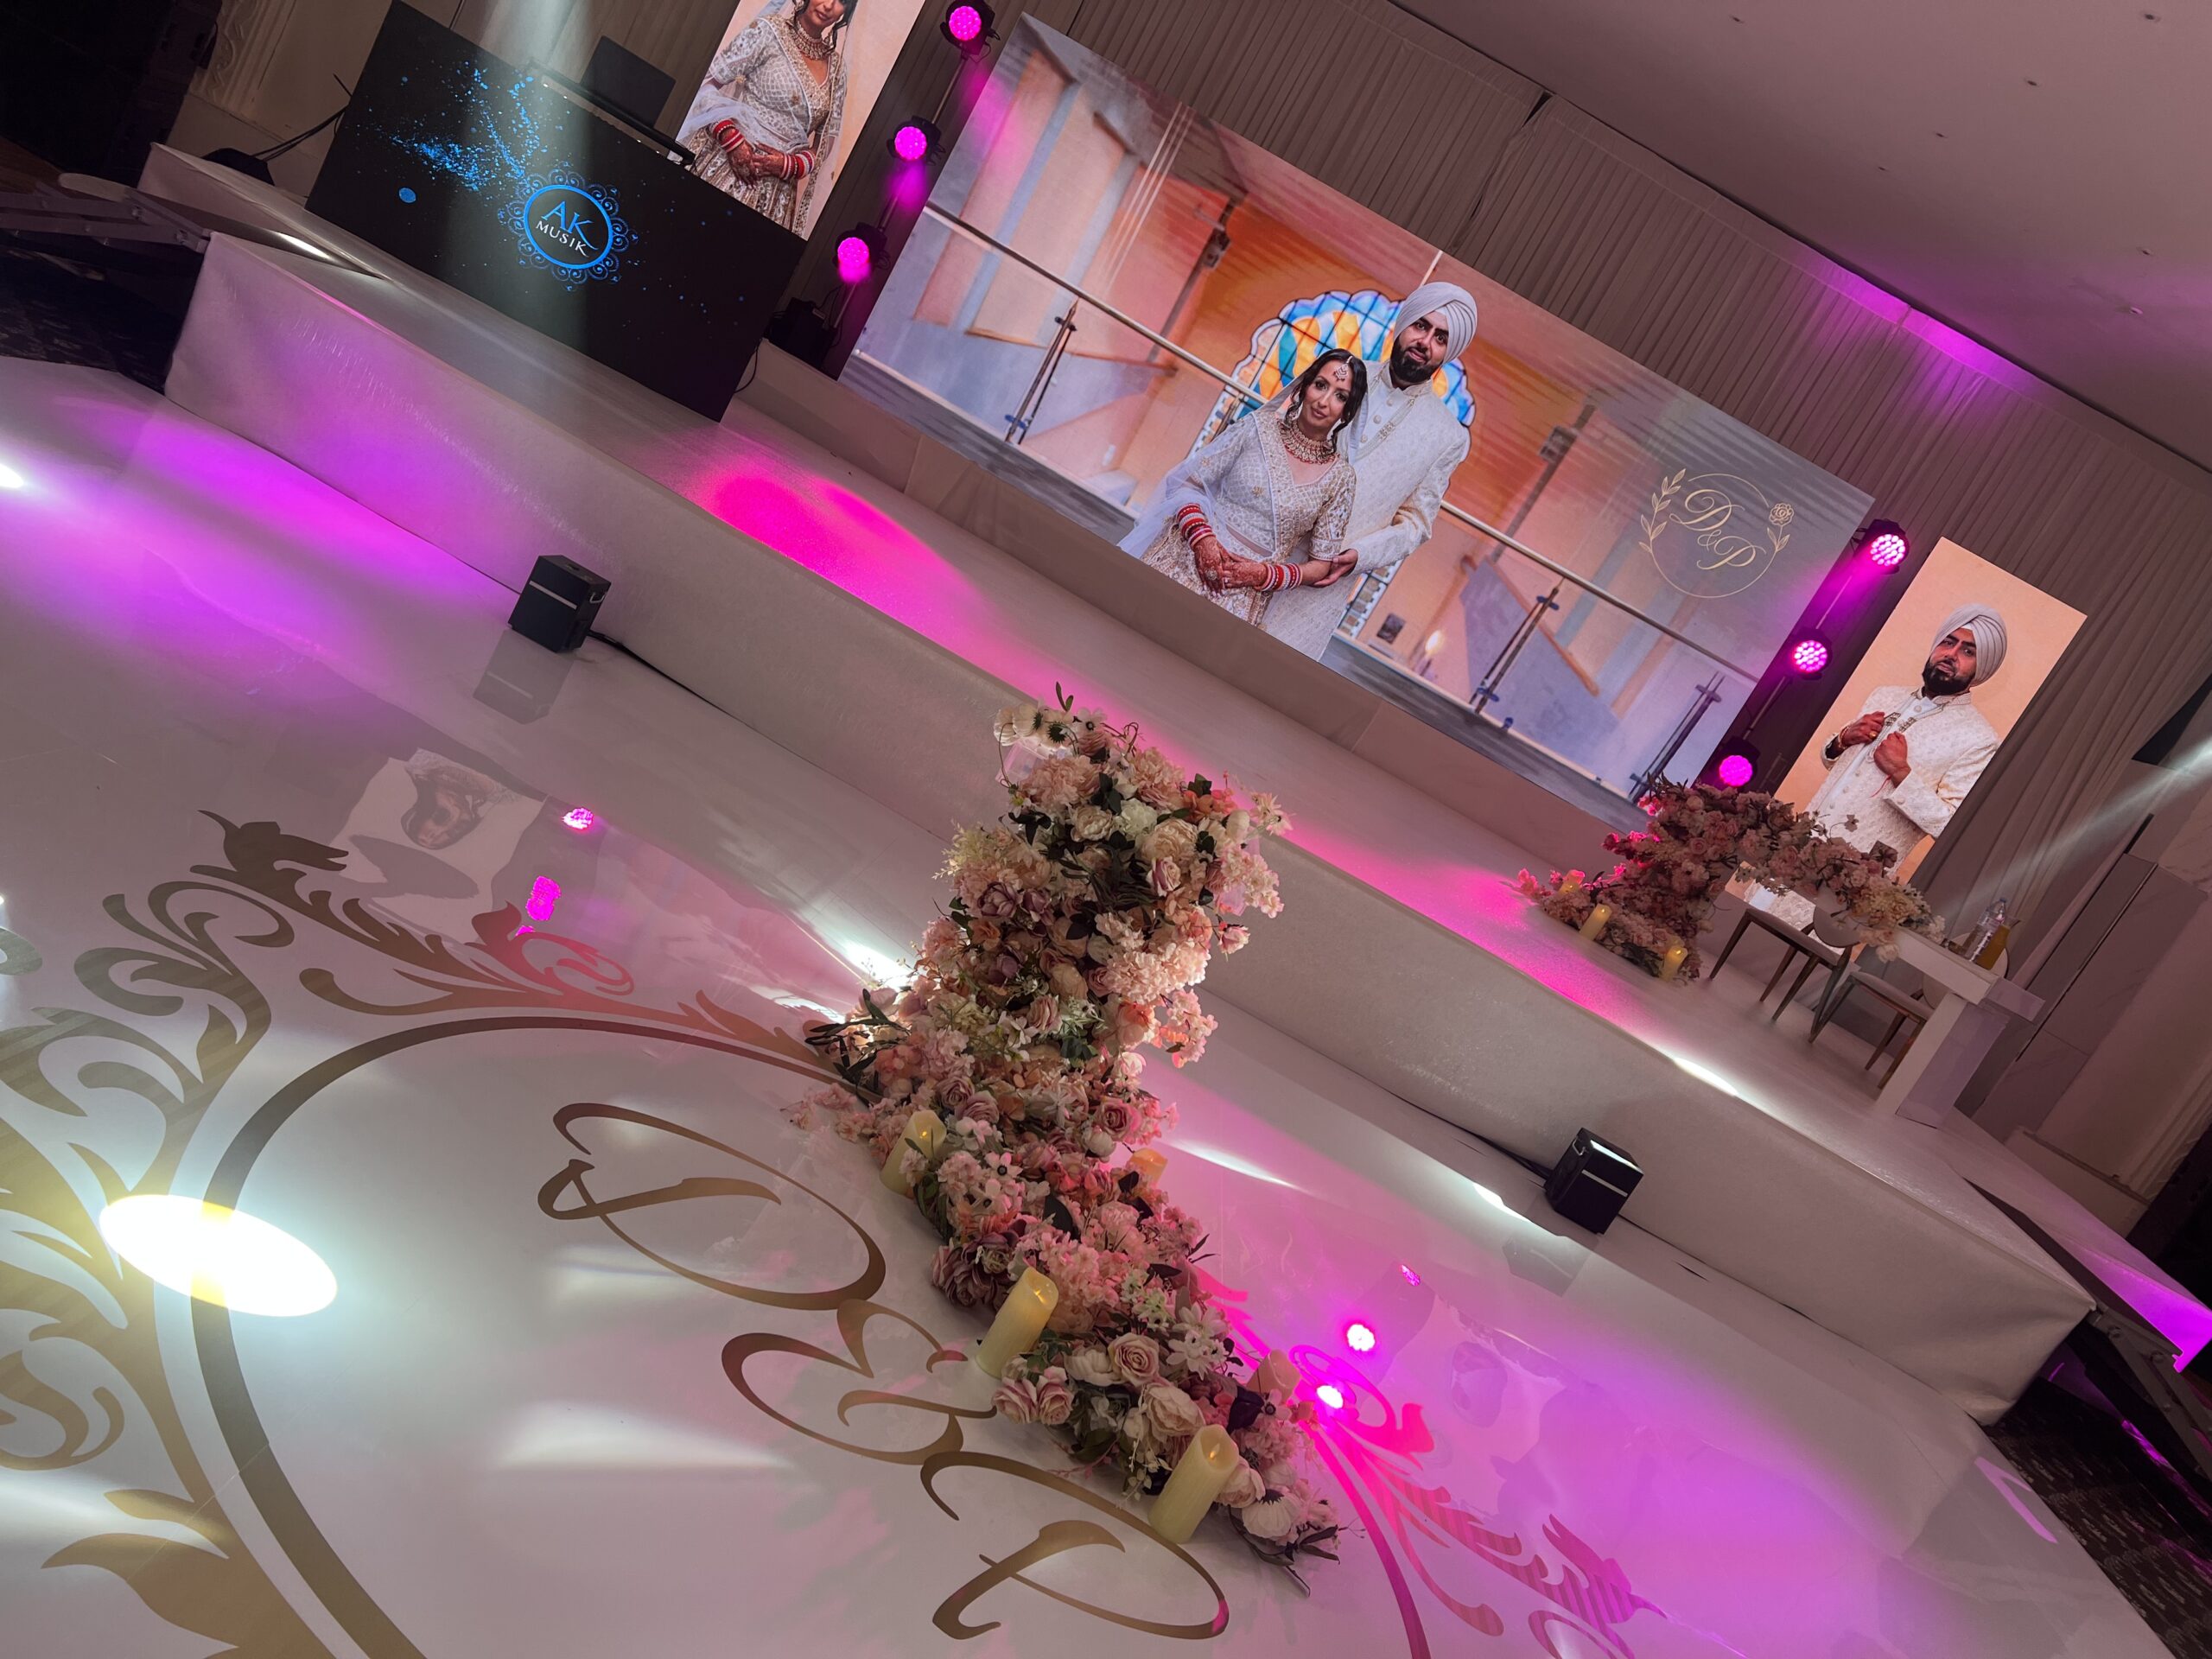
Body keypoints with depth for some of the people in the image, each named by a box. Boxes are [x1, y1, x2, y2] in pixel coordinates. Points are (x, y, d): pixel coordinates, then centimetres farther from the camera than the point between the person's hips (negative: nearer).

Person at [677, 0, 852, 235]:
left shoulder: (836, 66, 11)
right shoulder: (770, 30, -1)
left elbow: (826, 141, 13)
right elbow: (706, 86, -4)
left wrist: (790, 165, -7)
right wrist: (732, 140, -18)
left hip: (778, 188, 3)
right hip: (730, 165, -3)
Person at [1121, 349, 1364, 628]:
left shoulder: (1341, 477, 4)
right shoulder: (1259, 427, 3)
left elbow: (1320, 565, 7)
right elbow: (1190, 483, 3)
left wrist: (1262, 574, -10)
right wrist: (1203, 539, -15)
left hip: (1243, 597, 0)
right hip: (1185, 560, 0)